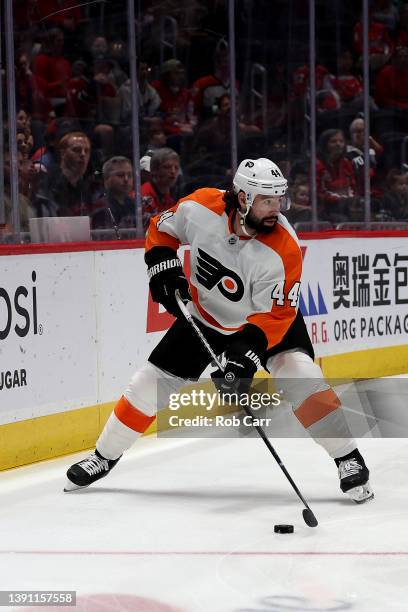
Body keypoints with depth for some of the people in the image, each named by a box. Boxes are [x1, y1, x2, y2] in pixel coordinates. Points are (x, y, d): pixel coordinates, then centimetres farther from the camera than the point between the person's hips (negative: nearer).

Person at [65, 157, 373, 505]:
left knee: (300, 377, -26)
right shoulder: (200, 207, -25)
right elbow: (162, 229, -3)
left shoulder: (283, 250, -33)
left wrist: (246, 355, -42)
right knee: (153, 382, 3)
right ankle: (105, 457, 24)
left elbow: (275, 315, -31)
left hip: (267, 317, -3)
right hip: (205, 316, 3)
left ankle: (349, 460, -12)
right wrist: (163, 268, -16)